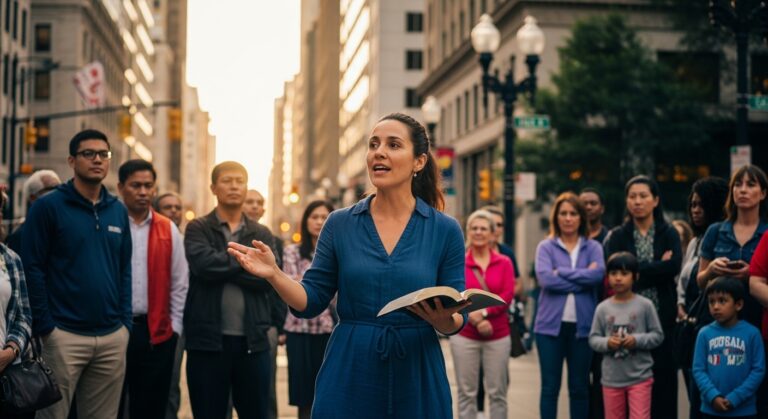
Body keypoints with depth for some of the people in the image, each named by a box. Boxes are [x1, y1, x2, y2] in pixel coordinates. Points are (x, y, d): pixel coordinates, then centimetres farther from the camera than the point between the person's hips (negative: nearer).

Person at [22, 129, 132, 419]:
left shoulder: (118, 211, 12)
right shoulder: (48, 207, -3)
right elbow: (33, 268, -6)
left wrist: (126, 321, 7)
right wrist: (44, 325, -11)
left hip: (113, 338, 5)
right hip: (64, 336, -4)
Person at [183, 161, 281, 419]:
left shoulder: (261, 234, 10)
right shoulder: (198, 229, 3)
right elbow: (204, 264, -17)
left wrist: (224, 265, -10)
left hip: (252, 340, 2)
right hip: (208, 339, -2)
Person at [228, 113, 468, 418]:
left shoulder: (445, 230, -1)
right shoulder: (340, 224, 2)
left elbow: (457, 318, 0)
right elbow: (312, 302, 2)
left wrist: (444, 320, -22)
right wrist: (274, 274, -15)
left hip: (417, 380, 0)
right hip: (347, 378, 1)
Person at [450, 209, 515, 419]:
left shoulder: (504, 263, 6)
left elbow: (507, 295, -4)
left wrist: (483, 312, -17)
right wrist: (475, 320, -17)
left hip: (498, 336, 1)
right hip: (464, 336, -1)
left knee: (497, 393, 5)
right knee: (466, 392, 3)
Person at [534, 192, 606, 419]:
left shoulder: (593, 247, 7)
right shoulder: (546, 247, 3)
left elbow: (598, 274, -12)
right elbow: (545, 278, -14)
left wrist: (561, 272, -12)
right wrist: (582, 278, -13)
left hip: (582, 325, 1)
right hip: (551, 324, -1)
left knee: (579, 387, 9)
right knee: (550, 387, 2)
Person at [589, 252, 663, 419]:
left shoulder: (645, 305, -5)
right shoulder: (603, 308, 0)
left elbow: (658, 335, -2)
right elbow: (593, 339, 3)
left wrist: (637, 340, -18)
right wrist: (607, 343, -16)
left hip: (640, 377, -3)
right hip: (611, 378, 3)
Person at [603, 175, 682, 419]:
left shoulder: (669, 234, 10)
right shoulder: (617, 236, 9)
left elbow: (674, 267, -9)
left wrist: (637, 271, -8)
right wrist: (658, 267, -8)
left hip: (661, 316, 0)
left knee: (662, 380, -1)